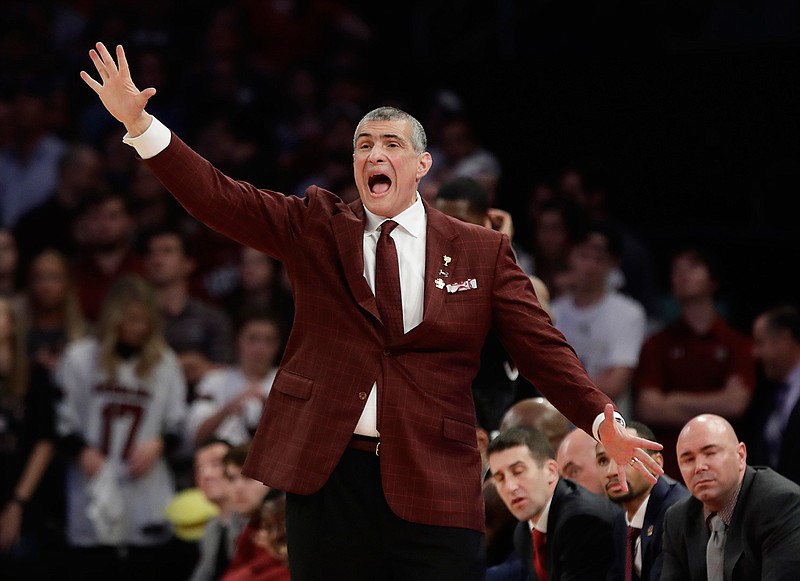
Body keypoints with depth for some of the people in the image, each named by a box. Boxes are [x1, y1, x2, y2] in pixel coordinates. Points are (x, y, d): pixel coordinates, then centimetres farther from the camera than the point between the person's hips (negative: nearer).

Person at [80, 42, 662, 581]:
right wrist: (138, 123, -10)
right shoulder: (315, 226, 10)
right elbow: (218, 197, 1)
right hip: (326, 473, 1)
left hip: (434, 485, -1)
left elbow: (542, 349, 4)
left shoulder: (482, 251, 7)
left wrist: (602, 421, -9)